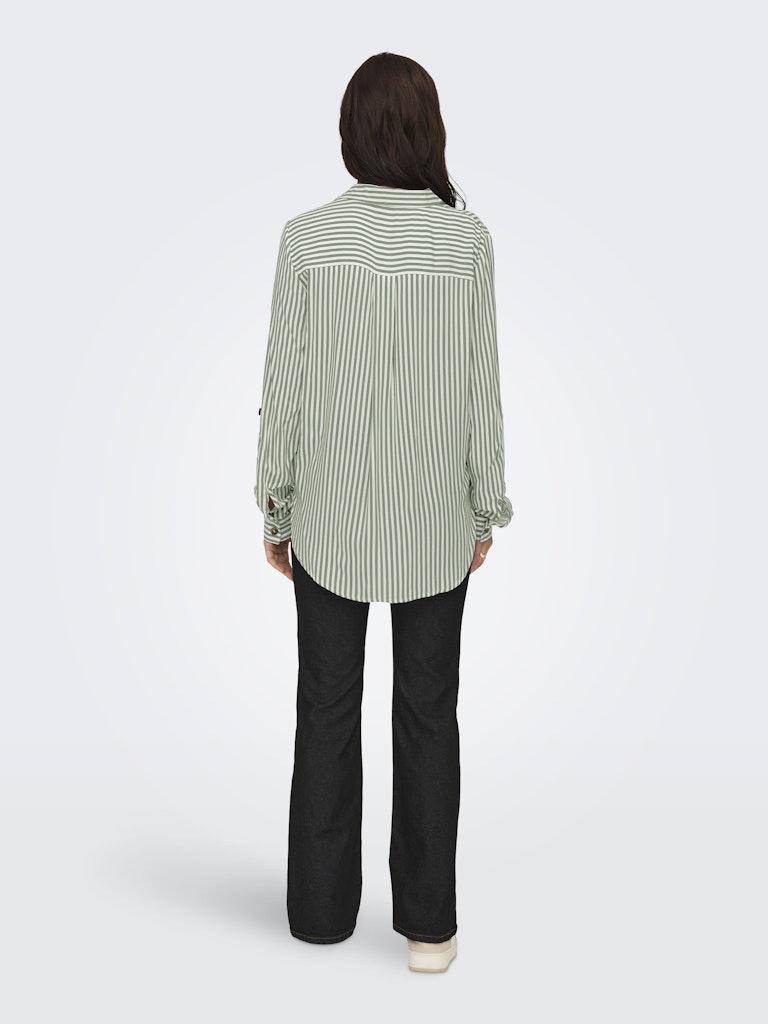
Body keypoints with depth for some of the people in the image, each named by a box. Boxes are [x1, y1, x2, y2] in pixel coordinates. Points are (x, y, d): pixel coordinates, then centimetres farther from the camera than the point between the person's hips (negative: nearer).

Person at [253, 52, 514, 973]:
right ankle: (427, 923, 18)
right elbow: (480, 386, -5)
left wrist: (275, 506, 5)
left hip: (331, 513, 0)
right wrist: (486, 509, 5)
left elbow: (284, 384, -6)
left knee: (327, 706, 13)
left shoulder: (307, 238, -8)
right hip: (434, 515, 0)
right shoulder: (467, 240, -8)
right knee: (428, 711, 10)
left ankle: (322, 911, 24)